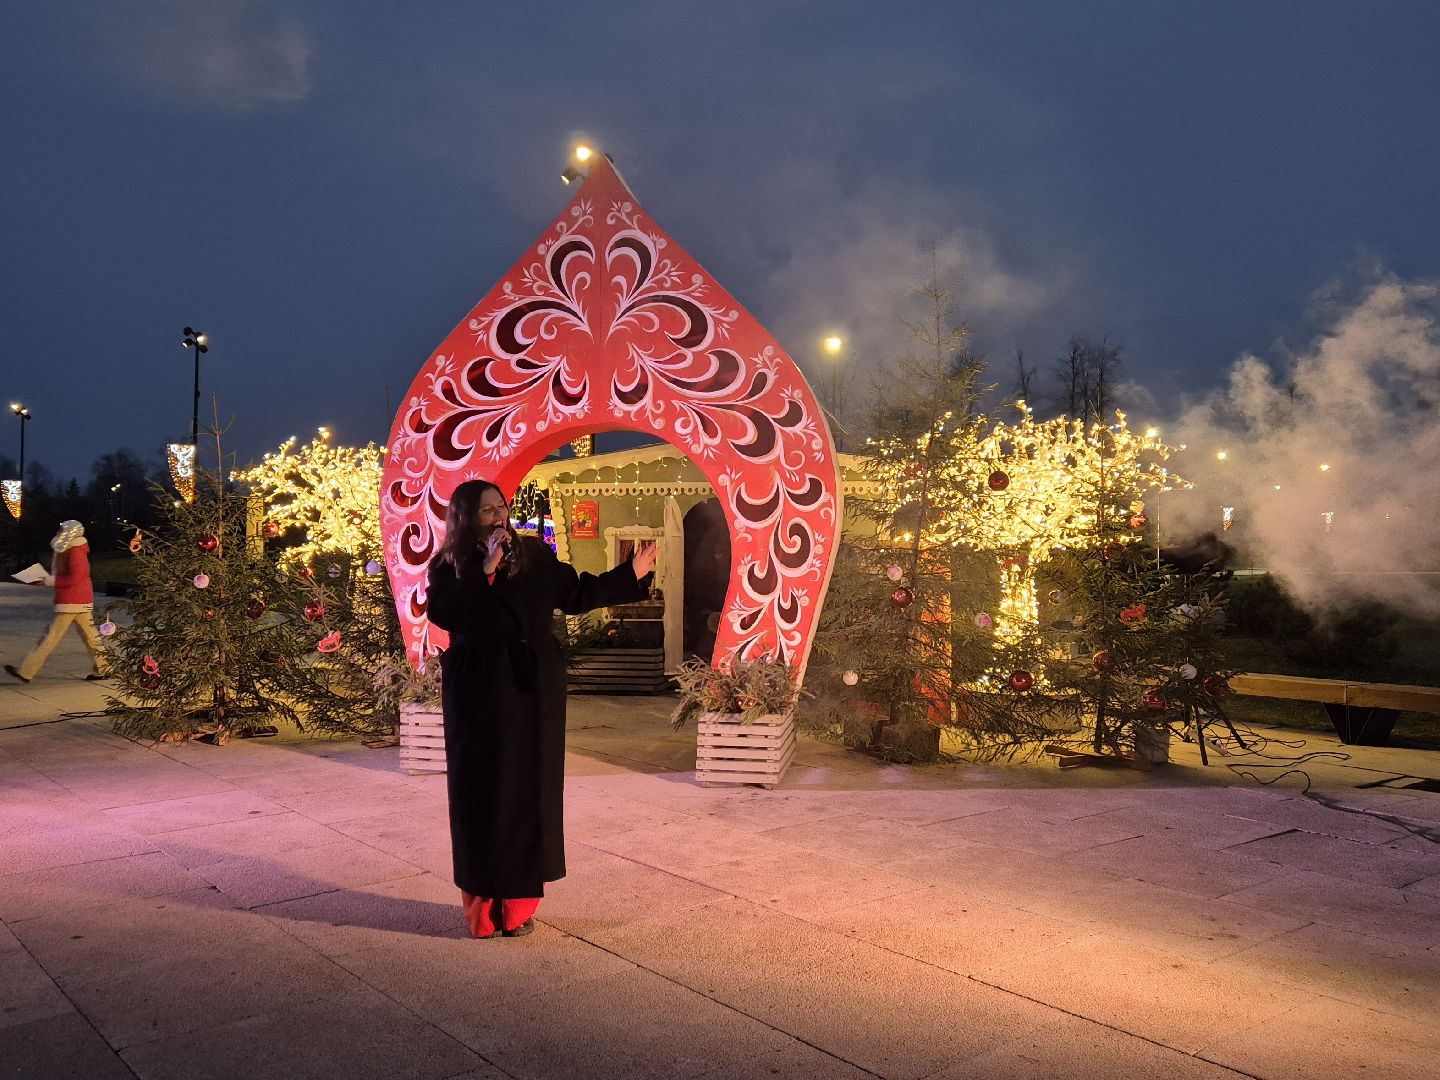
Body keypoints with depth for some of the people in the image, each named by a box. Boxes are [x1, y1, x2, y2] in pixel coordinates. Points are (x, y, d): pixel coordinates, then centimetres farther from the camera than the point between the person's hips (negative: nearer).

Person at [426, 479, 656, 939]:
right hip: (479, 694, -2)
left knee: (529, 790, 6)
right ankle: (484, 906, 15)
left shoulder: (534, 556, 4)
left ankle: (519, 905, 19)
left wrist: (631, 574, 3)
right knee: (482, 794, 2)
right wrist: (486, 571, -20)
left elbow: (577, 594, 8)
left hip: (531, 691, 2)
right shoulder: (449, 568, -1)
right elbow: (441, 613, -18)